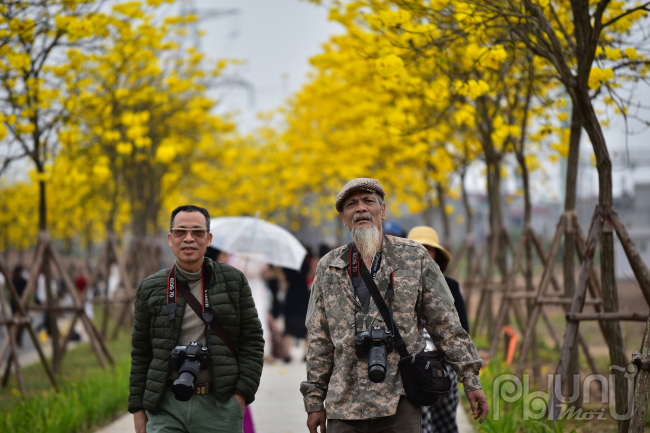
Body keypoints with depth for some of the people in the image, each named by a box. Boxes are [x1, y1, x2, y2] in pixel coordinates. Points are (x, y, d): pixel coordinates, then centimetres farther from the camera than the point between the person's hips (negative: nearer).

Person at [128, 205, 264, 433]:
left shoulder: (234, 282, 5)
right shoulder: (151, 289, 7)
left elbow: (252, 341, 4)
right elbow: (140, 354, 11)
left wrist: (242, 394, -6)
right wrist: (138, 409, 8)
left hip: (219, 406, 0)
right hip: (166, 408, 0)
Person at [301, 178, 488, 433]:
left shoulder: (413, 257, 6)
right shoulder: (328, 268, 11)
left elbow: (445, 324, 7)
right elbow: (319, 340, 13)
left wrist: (470, 379, 2)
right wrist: (314, 401, 9)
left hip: (399, 402, -2)